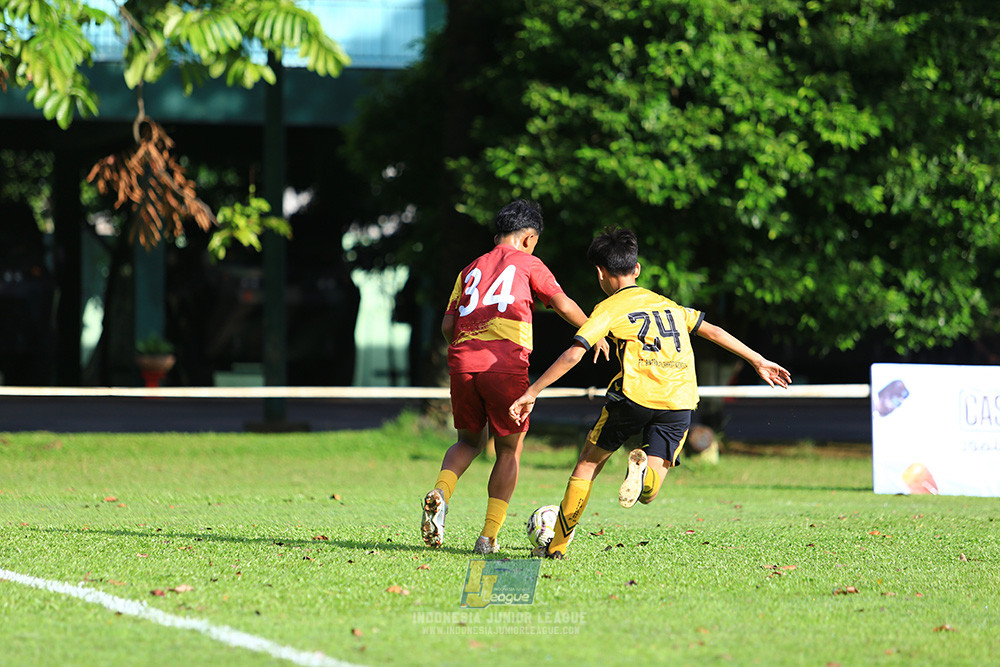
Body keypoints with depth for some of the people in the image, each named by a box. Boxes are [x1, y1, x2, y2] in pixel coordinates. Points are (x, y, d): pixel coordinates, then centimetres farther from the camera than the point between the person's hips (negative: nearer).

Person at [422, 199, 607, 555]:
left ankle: (440, 493, -8)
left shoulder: (470, 269, 24)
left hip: (462, 362, 4)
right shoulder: (527, 263, 12)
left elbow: (447, 325, 15)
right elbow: (563, 304, 2)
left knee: (469, 441, 22)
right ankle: (489, 536, 4)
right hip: (506, 362, -4)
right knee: (509, 449, 11)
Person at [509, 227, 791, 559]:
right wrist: (758, 360, 31)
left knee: (590, 460, 16)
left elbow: (573, 354, -3)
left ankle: (557, 544, 13)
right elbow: (713, 331, 24)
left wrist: (531, 393, -1)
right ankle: (645, 470, -27)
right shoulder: (667, 304, 24)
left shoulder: (609, 309, 7)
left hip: (634, 394, -4)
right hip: (680, 401, 4)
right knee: (648, 492, 8)